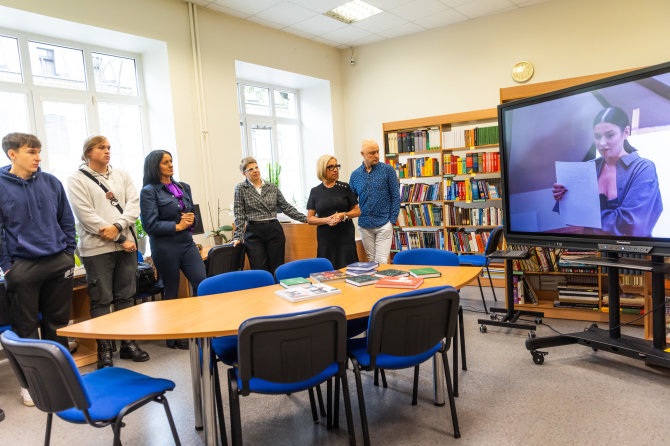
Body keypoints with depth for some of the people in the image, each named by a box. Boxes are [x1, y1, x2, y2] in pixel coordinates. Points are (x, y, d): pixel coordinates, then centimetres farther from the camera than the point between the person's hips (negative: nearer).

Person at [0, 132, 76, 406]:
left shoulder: (51, 183, 4)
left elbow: (67, 220, 10)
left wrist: (69, 253, 5)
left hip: (59, 264, 3)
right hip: (22, 267, -3)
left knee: (58, 323, 13)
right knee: (25, 327, 8)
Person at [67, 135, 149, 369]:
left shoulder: (121, 175, 13)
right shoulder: (77, 180, 0)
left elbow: (134, 203, 4)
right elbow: (86, 215, -9)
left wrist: (117, 226, -14)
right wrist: (121, 240, -12)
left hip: (125, 245, 4)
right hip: (97, 247, -4)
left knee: (126, 296, 9)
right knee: (101, 299, 1)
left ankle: (128, 343, 20)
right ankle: (104, 349, 11)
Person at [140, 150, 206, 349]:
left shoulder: (183, 187, 13)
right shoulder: (149, 191, -5)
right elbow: (150, 225, -11)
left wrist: (191, 218, -1)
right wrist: (177, 226, -13)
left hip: (187, 243, 5)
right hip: (165, 248, -5)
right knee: (171, 293, 5)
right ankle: (173, 338, 19)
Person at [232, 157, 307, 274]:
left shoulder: (272, 187, 9)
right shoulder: (241, 189, 3)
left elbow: (286, 207, 11)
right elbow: (239, 215, -1)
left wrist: (305, 219, 5)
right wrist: (238, 237, -8)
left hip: (274, 231, 2)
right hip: (254, 233, -2)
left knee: (277, 269, 3)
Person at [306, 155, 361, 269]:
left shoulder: (345, 187, 4)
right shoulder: (315, 191, 5)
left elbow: (357, 211, 8)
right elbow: (310, 219, 4)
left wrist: (343, 215, -11)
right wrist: (327, 220, -12)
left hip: (345, 235, 0)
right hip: (325, 238, 0)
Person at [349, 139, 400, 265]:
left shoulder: (387, 170, -2)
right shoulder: (355, 175, 7)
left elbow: (395, 196, -2)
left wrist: (392, 220, -6)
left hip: (384, 224, -3)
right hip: (365, 225, 3)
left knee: (382, 261, -7)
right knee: (371, 260, 10)